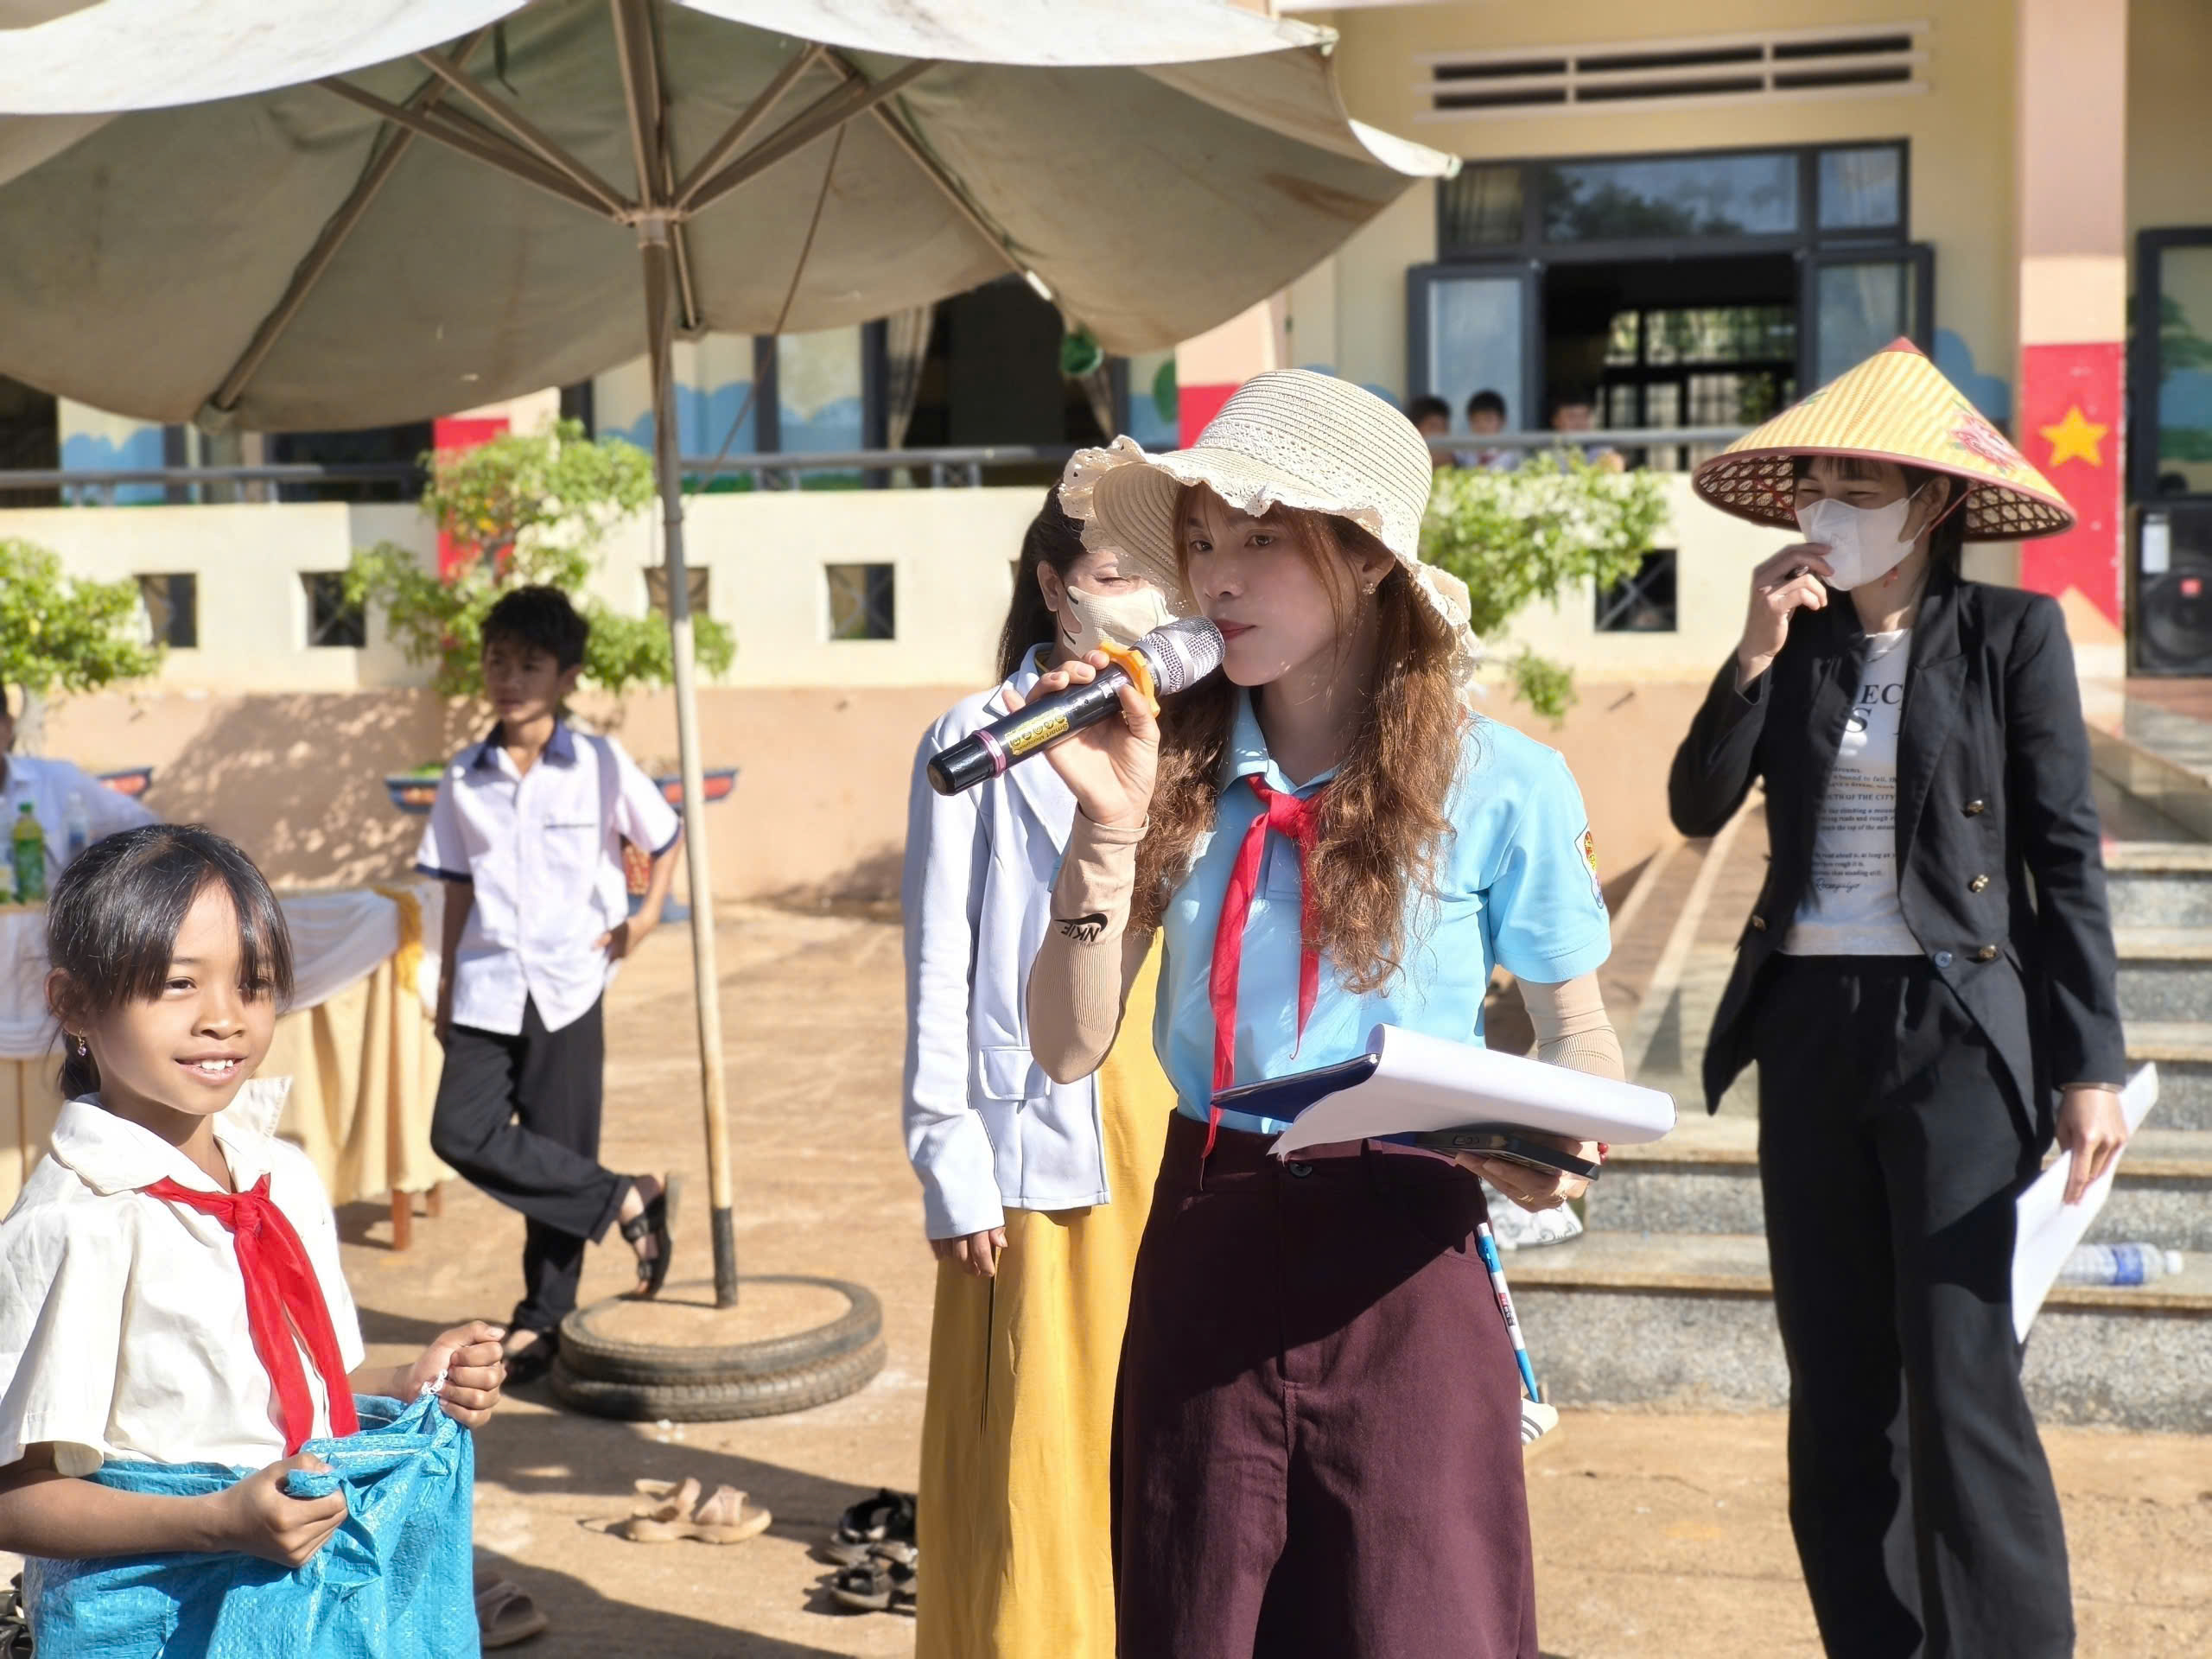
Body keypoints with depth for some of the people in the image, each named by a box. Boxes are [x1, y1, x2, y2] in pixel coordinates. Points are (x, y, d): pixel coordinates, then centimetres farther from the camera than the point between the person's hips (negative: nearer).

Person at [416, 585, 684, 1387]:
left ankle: (542, 1319, 18)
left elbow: (666, 838, 10)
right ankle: (626, 1200, 3)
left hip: (569, 984, -3)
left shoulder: (601, 766, -2)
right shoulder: (464, 778, 6)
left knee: (560, 1147, 2)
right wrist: (446, 983, 11)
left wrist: (647, 914, -2)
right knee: (462, 1131, -12)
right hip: (488, 988, 3)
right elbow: (458, 886, 11)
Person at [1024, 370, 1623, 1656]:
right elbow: (1070, 1047, -3)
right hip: (1204, 1248, 3)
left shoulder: (1501, 785, -9)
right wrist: (1112, 826, -15)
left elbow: (1579, 1030, 4)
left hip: (1402, 1260, -3)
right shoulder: (1177, 766, -1)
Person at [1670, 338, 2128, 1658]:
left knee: (1960, 1383, -8)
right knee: (1837, 1387, 10)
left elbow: (2066, 856, -5)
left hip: (1954, 1028, -5)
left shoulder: (2013, 634, -2)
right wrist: (1756, 656, -10)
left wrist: (2089, 1064, -10)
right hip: (1809, 1028, 5)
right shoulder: (1795, 638, 9)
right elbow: (1700, 808, 1)